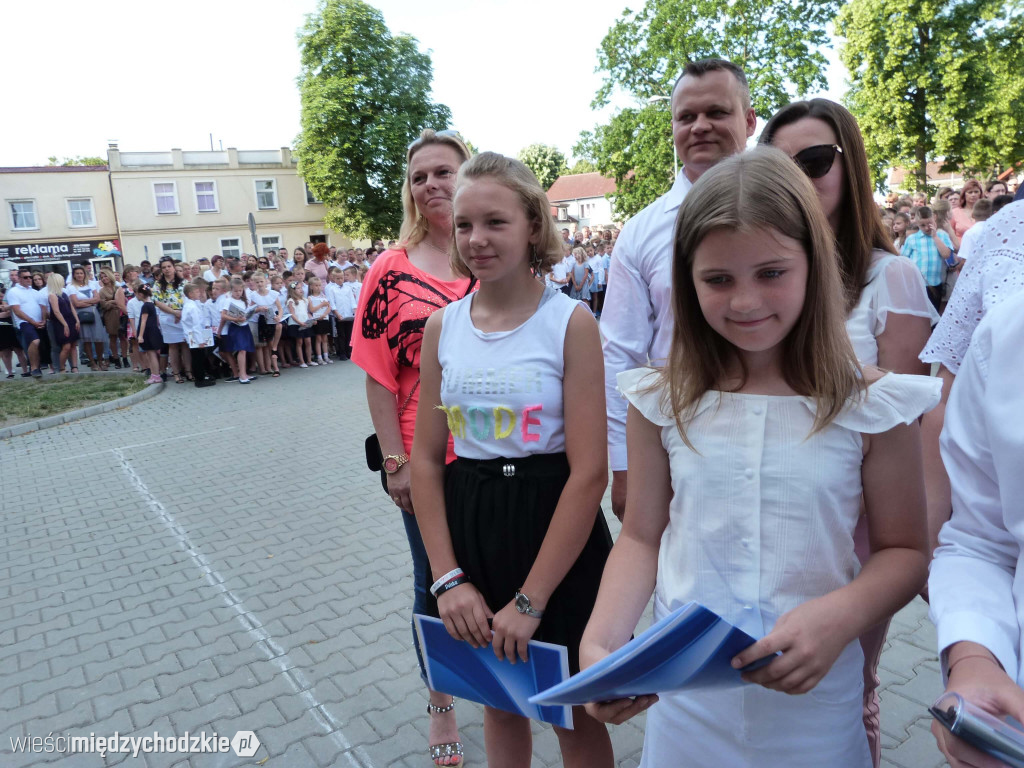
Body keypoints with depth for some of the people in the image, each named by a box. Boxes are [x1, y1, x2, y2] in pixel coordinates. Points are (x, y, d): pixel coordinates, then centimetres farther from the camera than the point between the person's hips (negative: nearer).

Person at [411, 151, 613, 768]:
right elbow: (426, 460, 3)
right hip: (467, 527, 4)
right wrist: (447, 578, -5)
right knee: (499, 703, 23)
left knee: (575, 717, 16)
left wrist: (529, 601, -15)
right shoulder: (441, 327, 1)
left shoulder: (571, 322, -12)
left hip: (554, 529, -3)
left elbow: (590, 471, -16)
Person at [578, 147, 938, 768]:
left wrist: (839, 617, -21)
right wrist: (600, 641, -16)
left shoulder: (870, 406, -10)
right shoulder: (663, 401, -6)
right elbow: (642, 538, -2)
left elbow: (905, 550, -2)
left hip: (816, 695, -1)